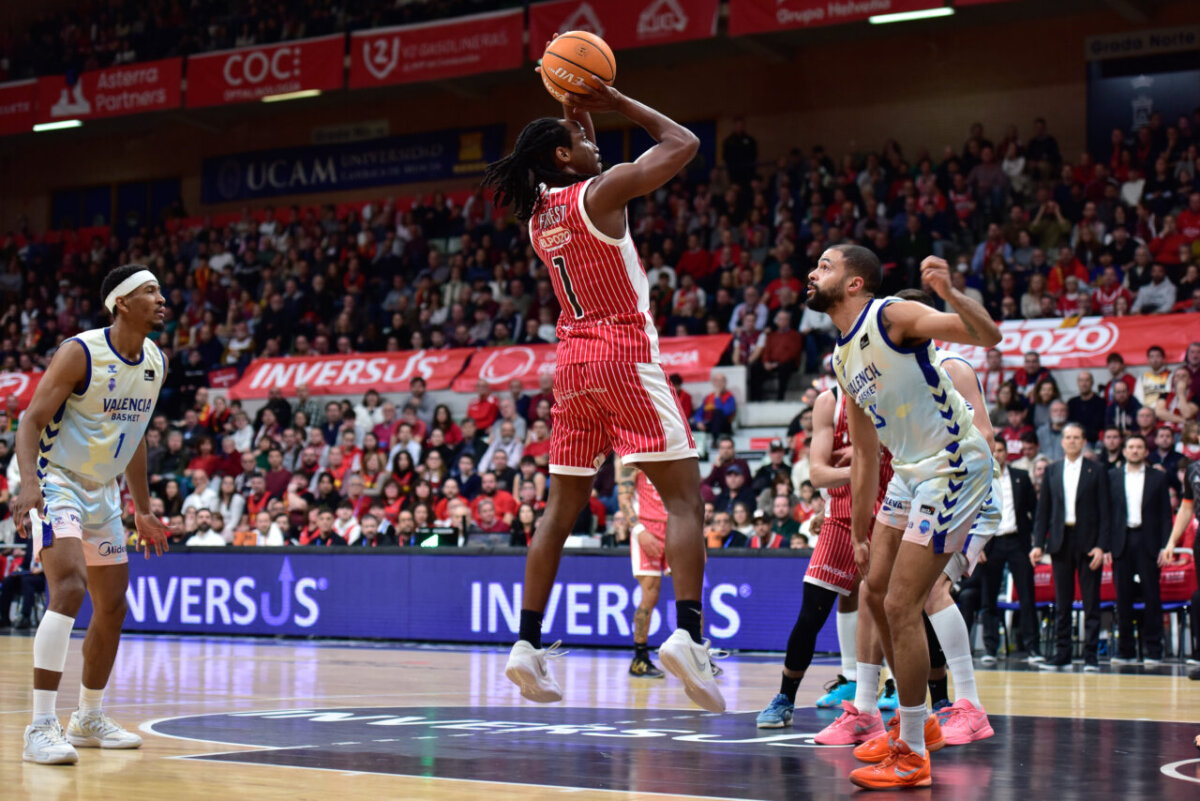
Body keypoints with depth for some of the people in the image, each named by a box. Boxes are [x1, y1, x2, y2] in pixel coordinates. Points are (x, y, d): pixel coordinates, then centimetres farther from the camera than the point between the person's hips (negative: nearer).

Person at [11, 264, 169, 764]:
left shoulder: (156, 362, 4)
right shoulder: (80, 353, -18)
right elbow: (31, 422, -20)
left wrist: (143, 511, 18)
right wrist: (29, 483, -36)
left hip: (103, 492, 8)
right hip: (58, 484, -8)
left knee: (112, 606, 12)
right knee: (70, 588, -26)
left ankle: (89, 720, 29)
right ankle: (41, 727, -26)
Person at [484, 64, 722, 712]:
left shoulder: (539, 210, 12)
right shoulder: (601, 191, -9)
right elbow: (683, 143, -2)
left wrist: (578, 110, 25)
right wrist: (618, 103, 5)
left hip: (573, 360, 7)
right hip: (625, 355, -7)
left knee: (562, 508, 11)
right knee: (684, 496, -8)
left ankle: (528, 645, 9)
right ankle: (687, 634, -23)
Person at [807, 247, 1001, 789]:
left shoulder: (892, 317, -14)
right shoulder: (843, 358, 12)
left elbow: (989, 337, -26)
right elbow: (864, 453, 18)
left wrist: (948, 292, -43)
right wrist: (859, 533, 19)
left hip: (955, 467, -10)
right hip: (910, 470, 10)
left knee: (900, 605, -10)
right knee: (875, 591, 16)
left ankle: (911, 757, 1)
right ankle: (911, 720, 32)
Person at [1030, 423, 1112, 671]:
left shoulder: (1096, 470, 2)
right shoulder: (1052, 471, 10)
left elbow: (1104, 510, -1)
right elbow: (1043, 510, 10)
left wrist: (1102, 546, -10)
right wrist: (1038, 543, 1)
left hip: (1088, 542, -3)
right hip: (1060, 540, 3)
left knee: (1091, 601, -1)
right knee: (1062, 602, 6)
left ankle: (1091, 655, 2)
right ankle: (1062, 654, 11)